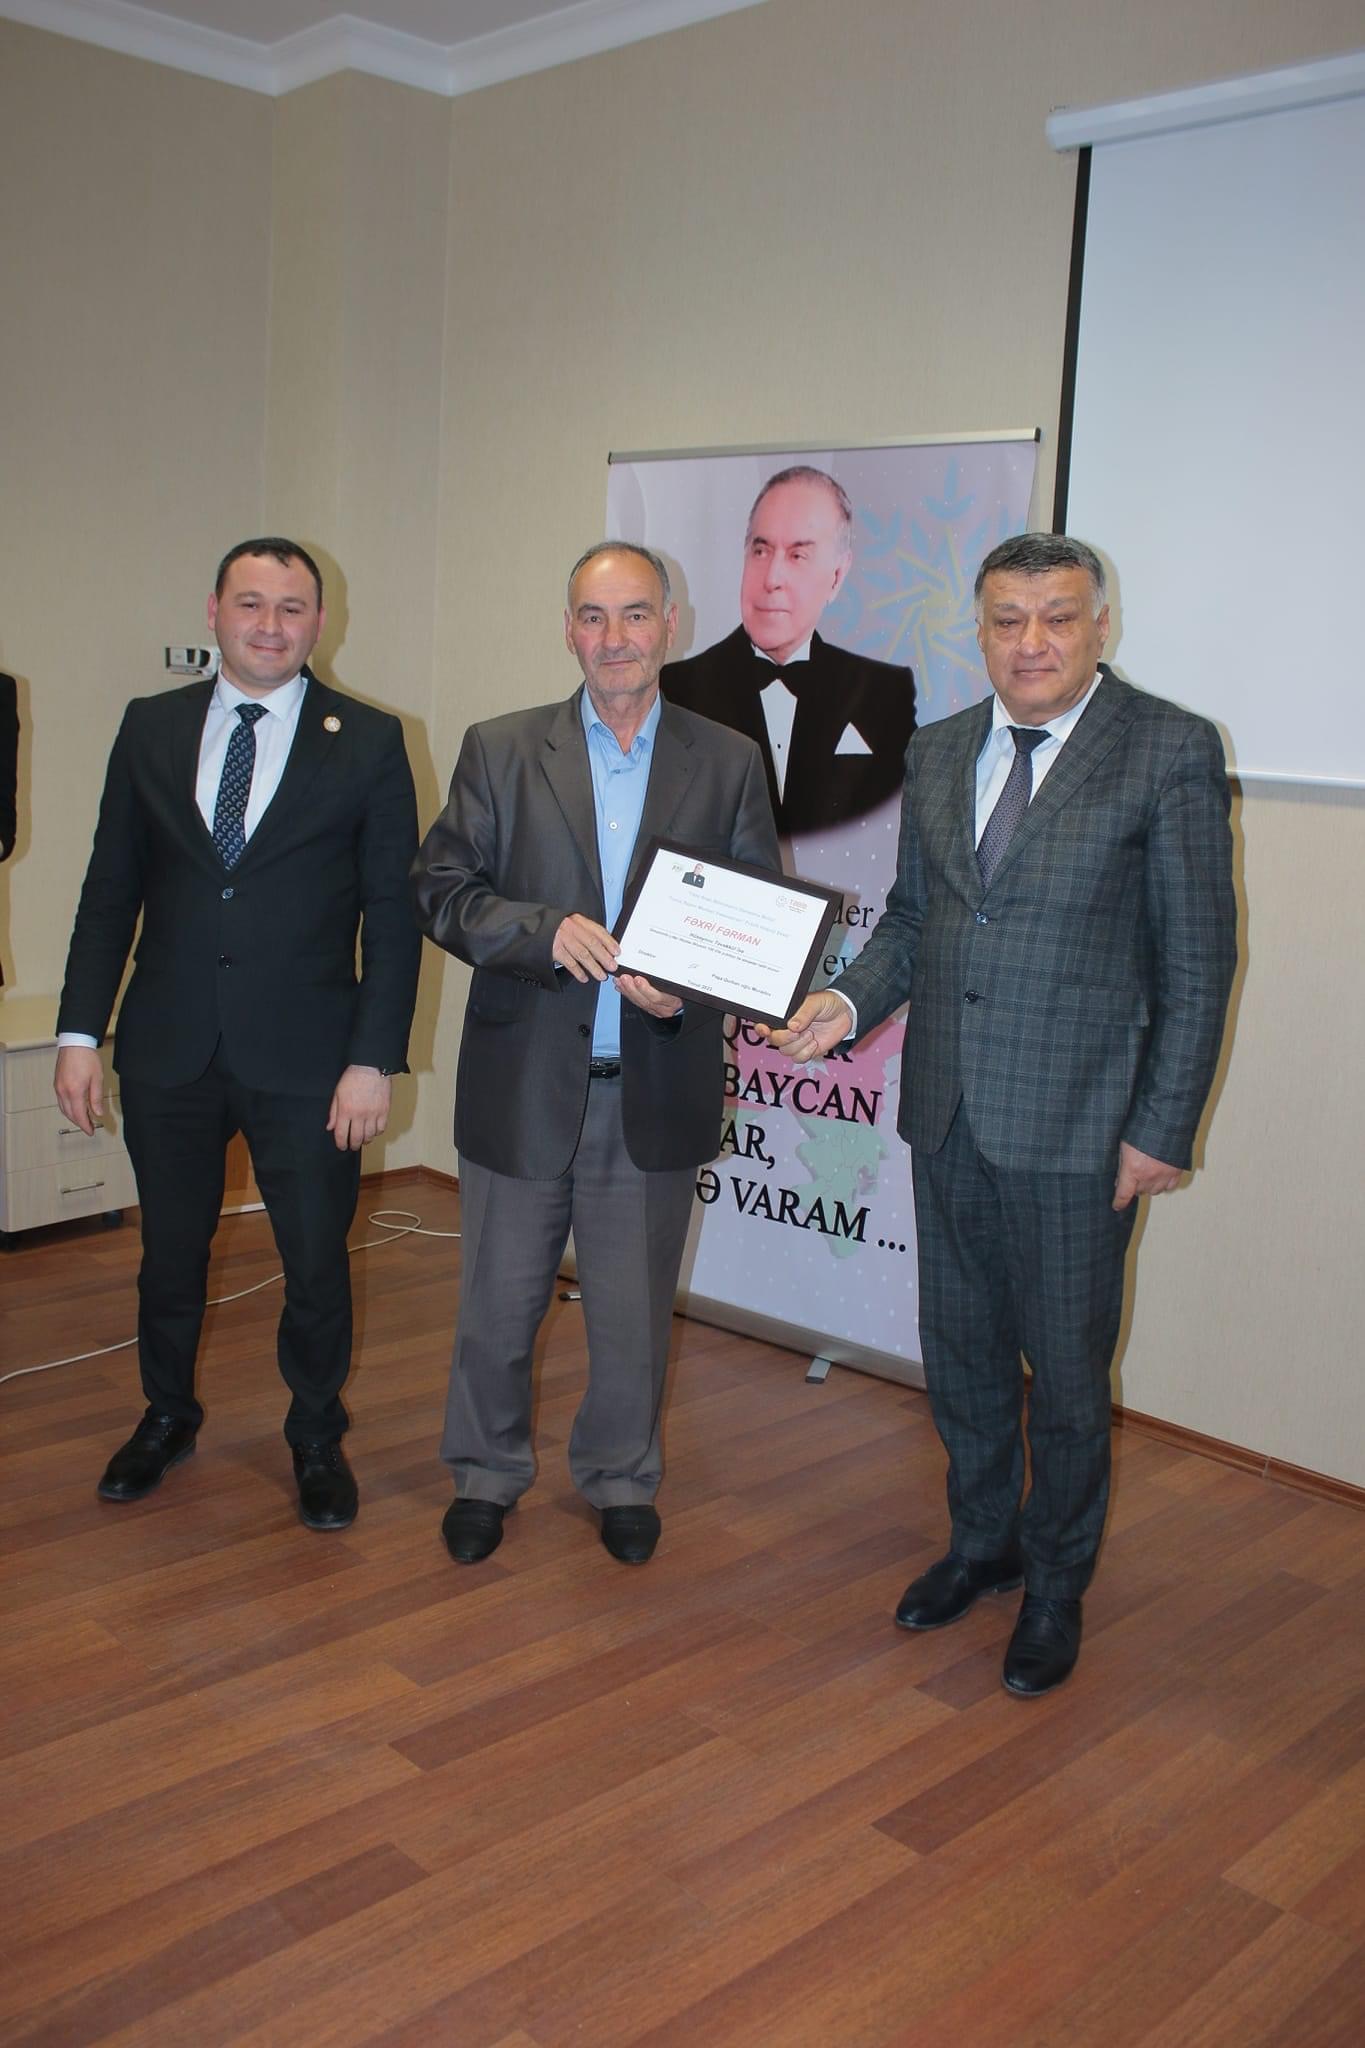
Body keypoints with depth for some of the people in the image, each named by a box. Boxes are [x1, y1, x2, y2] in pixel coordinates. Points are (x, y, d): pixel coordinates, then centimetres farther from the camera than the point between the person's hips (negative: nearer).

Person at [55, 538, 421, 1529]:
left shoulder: (369, 741, -2)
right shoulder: (151, 727, 5)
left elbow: (393, 913, -4)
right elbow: (111, 890, 7)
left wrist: (373, 1058, -11)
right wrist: (81, 1032, 2)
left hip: (306, 1057, -2)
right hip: (169, 1049, 3)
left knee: (317, 1262, 8)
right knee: (171, 1249, 17)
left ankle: (317, 1437, 32)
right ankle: (168, 1414, 42)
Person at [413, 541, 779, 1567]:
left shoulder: (730, 763, 3)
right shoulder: (500, 749, 2)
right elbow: (444, 892, -2)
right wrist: (551, 931, -18)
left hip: (656, 1087, 0)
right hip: (523, 1083, 0)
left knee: (634, 1307, 14)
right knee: (498, 1300, 12)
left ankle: (623, 1477, 36)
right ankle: (487, 1472, 35)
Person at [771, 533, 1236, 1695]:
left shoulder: (1171, 751, -8)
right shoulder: (937, 754, 9)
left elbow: (1198, 958, -8)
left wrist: (1163, 1130, -11)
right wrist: (849, 1001, -4)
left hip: (1075, 1123, -5)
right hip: (946, 1113, 5)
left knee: (1066, 1368, 8)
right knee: (961, 1350, 18)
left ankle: (1055, 1588, 30)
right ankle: (983, 1541, 41)